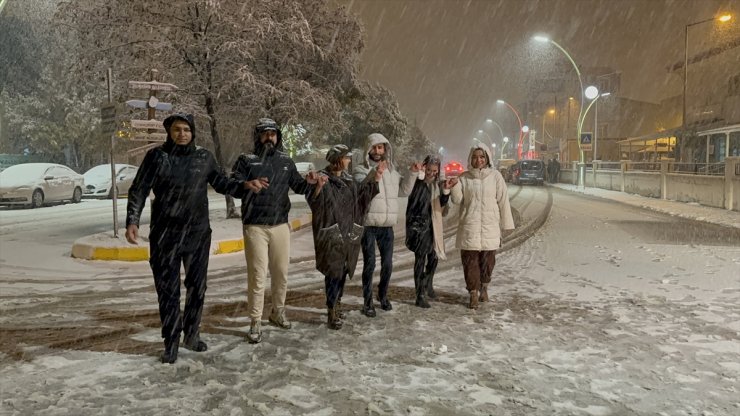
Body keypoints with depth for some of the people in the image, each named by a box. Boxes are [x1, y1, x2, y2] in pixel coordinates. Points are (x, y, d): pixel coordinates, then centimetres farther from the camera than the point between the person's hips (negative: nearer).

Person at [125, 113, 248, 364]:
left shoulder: (204, 157, 4)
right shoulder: (157, 157, -2)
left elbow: (220, 182, 17)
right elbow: (138, 191, -1)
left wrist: (244, 186, 1)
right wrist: (132, 221, -13)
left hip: (198, 233, 3)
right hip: (165, 234, -2)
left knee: (197, 286, 11)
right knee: (167, 289, 2)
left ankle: (192, 335, 27)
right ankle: (171, 343, 13)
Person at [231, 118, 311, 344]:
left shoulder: (286, 162, 11)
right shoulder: (246, 160, -1)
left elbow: (298, 186, 12)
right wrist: (247, 184, -35)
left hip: (280, 226, 4)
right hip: (255, 227, -4)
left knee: (281, 272, 12)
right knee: (257, 275, -3)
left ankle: (278, 312, 31)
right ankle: (255, 322, 5)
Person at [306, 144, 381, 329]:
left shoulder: (348, 180, 13)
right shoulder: (323, 179, -10)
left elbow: (361, 197, 22)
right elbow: (313, 200, -25)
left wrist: (374, 180, 13)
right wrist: (318, 187, -46)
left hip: (348, 234, 7)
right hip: (330, 234, -7)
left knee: (343, 271, 13)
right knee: (334, 271, -10)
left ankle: (335, 305, 28)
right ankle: (331, 313, -4)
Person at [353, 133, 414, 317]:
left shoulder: (391, 169, 13)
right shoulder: (361, 169, -4)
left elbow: (404, 191, 16)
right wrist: (375, 173, -35)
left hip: (387, 226, 5)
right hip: (368, 225, -5)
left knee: (387, 264, 10)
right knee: (369, 264, -5)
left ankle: (383, 295, 30)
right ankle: (368, 302, 5)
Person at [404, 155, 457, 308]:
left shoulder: (437, 184, 7)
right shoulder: (417, 182, -10)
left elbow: (442, 204, 4)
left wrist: (446, 190, -12)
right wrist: (414, 173, -44)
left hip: (432, 224, 6)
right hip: (417, 223, -6)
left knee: (433, 255, 16)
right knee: (420, 257, -9)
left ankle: (428, 284, 40)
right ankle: (420, 295, -4)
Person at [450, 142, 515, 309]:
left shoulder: (495, 176, 1)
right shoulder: (464, 177, 4)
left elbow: (503, 201, 3)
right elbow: (458, 200, 1)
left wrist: (506, 224, 2)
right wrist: (454, 187, -19)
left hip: (490, 227, 0)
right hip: (469, 227, 0)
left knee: (487, 261, 8)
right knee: (470, 261, -1)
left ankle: (484, 287, 32)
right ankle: (473, 294, 8)